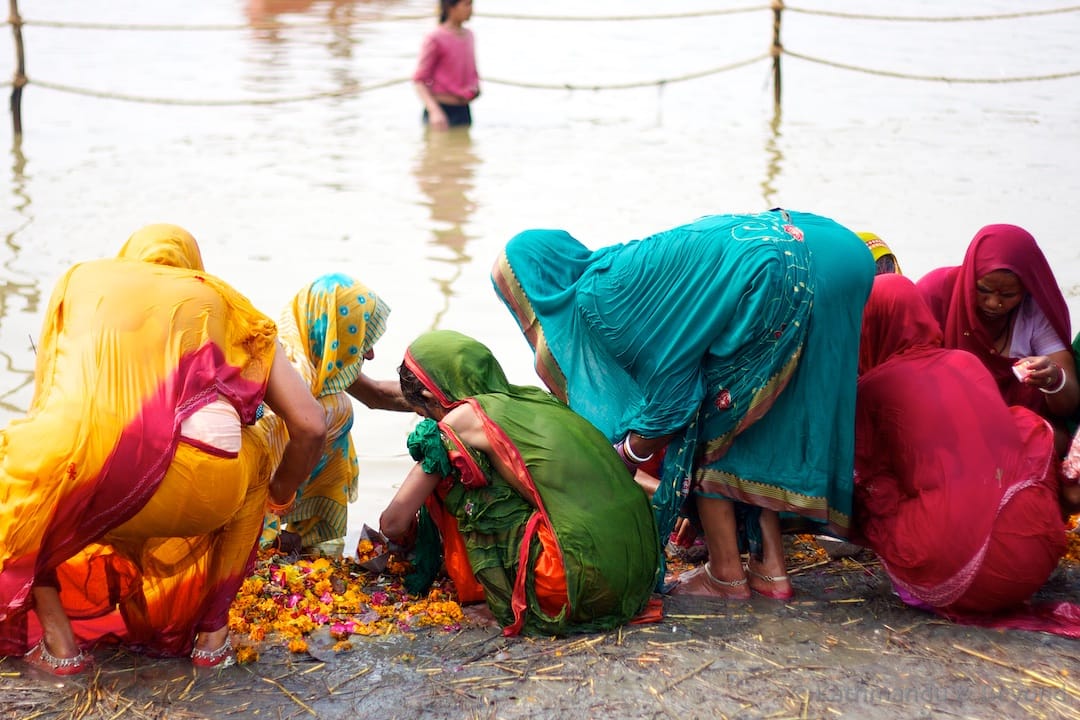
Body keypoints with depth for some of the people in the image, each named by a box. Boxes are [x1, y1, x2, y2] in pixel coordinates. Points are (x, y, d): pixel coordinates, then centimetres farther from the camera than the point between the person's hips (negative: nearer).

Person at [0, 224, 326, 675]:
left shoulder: (81, 280, 31)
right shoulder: (223, 301, 28)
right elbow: (310, 427, 22)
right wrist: (280, 496, 43)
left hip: (75, 467, 0)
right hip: (198, 482, 0)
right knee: (253, 462, 37)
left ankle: (58, 640, 23)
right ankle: (213, 631, 32)